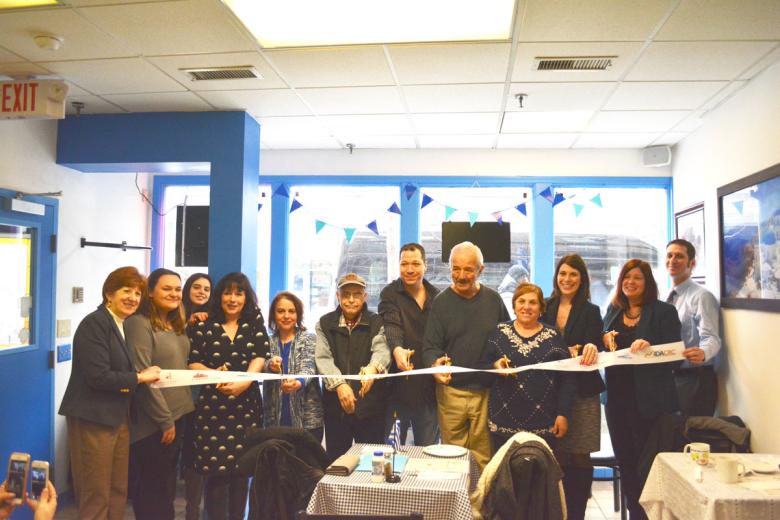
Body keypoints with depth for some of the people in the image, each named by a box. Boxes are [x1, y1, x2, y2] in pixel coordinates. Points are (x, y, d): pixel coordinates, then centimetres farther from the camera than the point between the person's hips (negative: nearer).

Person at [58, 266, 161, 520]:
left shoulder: (123, 325, 13)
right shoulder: (95, 323, -13)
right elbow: (98, 376, -21)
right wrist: (140, 378, -13)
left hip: (118, 417, 8)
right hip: (93, 419, -8)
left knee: (119, 492, 12)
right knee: (96, 496, 2)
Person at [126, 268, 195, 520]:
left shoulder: (175, 324, 10)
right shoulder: (139, 323, -15)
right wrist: (165, 420, -17)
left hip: (178, 414, 8)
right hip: (154, 422, -8)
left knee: (167, 482, 19)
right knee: (151, 488, 6)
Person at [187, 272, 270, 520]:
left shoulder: (255, 324, 8)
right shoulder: (203, 326, 4)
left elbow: (260, 357, -4)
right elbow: (192, 362, 0)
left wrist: (244, 382, -22)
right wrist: (213, 375, -20)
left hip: (247, 404, 2)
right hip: (212, 405, -1)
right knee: (217, 471, -4)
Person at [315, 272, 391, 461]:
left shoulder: (377, 323, 3)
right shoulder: (325, 324, 6)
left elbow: (382, 350, -14)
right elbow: (323, 358, -5)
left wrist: (373, 368, -37)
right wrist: (339, 384, -23)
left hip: (370, 405, -1)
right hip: (336, 405, 1)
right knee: (335, 461, 11)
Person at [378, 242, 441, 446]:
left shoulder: (436, 296, 8)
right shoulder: (390, 294, -4)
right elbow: (391, 325, -22)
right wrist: (397, 349, -42)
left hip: (429, 384, 4)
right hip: (399, 383, -3)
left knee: (429, 448, 13)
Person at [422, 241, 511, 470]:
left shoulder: (493, 299, 6)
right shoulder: (441, 302, 1)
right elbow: (431, 346, -3)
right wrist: (435, 364, -23)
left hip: (487, 391, 1)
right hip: (451, 391, -1)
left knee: (484, 455, 7)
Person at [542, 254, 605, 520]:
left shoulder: (591, 312, 4)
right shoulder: (545, 309, 9)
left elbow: (594, 348, -8)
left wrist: (591, 347, -31)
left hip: (582, 391, -1)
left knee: (580, 459, 1)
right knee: (556, 458, 1)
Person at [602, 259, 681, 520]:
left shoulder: (664, 311, -5)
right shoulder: (613, 310, 10)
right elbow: (601, 348, 17)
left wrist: (650, 348, -28)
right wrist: (603, 339, -5)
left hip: (650, 400, -5)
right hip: (617, 397, 5)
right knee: (625, 460, 14)